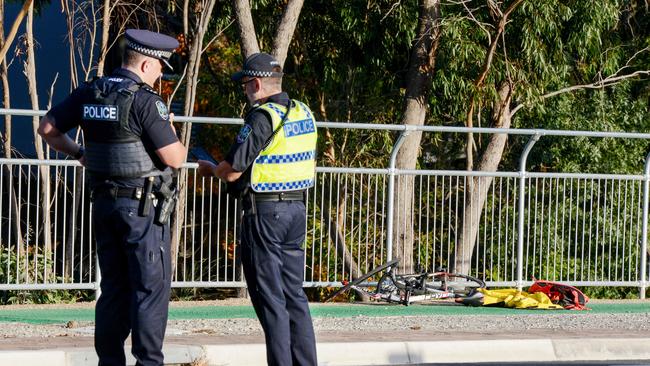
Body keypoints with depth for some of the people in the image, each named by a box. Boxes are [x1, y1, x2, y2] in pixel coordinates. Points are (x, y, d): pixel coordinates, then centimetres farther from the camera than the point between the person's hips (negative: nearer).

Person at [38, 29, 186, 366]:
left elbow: (47, 128, 12)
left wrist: (77, 153, 24)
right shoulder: (145, 101, -16)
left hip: (104, 200, 7)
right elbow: (174, 158, -16)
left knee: (113, 286, 13)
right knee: (151, 287, -1)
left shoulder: (89, 93, 5)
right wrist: (172, 134, 4)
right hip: (143, 206, -7)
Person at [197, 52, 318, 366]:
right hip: (297, 210, 8)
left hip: (264, 213, -8)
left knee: (269, 297, -2)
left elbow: (232, 172, -16)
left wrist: (211, 169, 6)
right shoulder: (304, 114, 8)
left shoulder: (261, 118, -16)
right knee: (294, 293, 12)